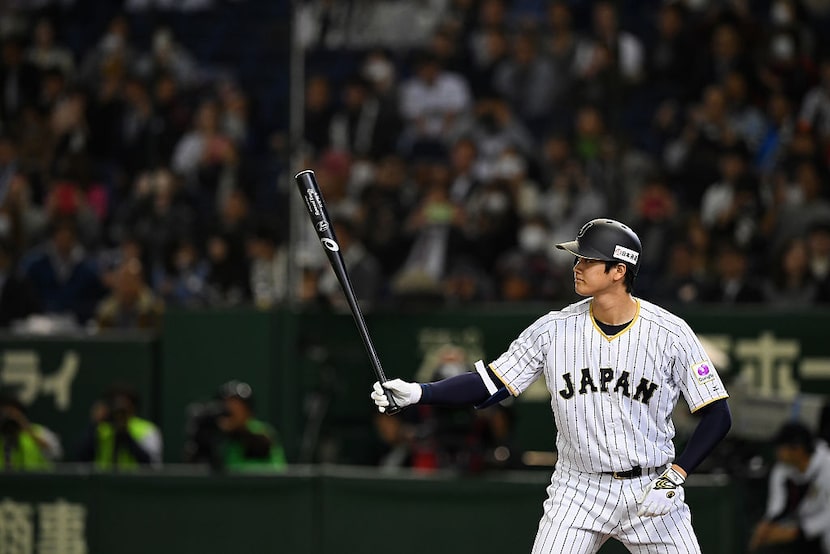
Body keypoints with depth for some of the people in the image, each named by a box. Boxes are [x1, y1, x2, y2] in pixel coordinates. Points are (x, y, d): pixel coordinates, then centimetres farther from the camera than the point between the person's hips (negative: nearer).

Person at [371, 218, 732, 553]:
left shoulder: (671, 334, -9)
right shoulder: (554, 329, -3)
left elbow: (717, 415, -6)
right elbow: (489, 384, -2)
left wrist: (674, 477, -17)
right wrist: (417, 393, -16)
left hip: (651, 491, -1)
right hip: (577, 492, 1)